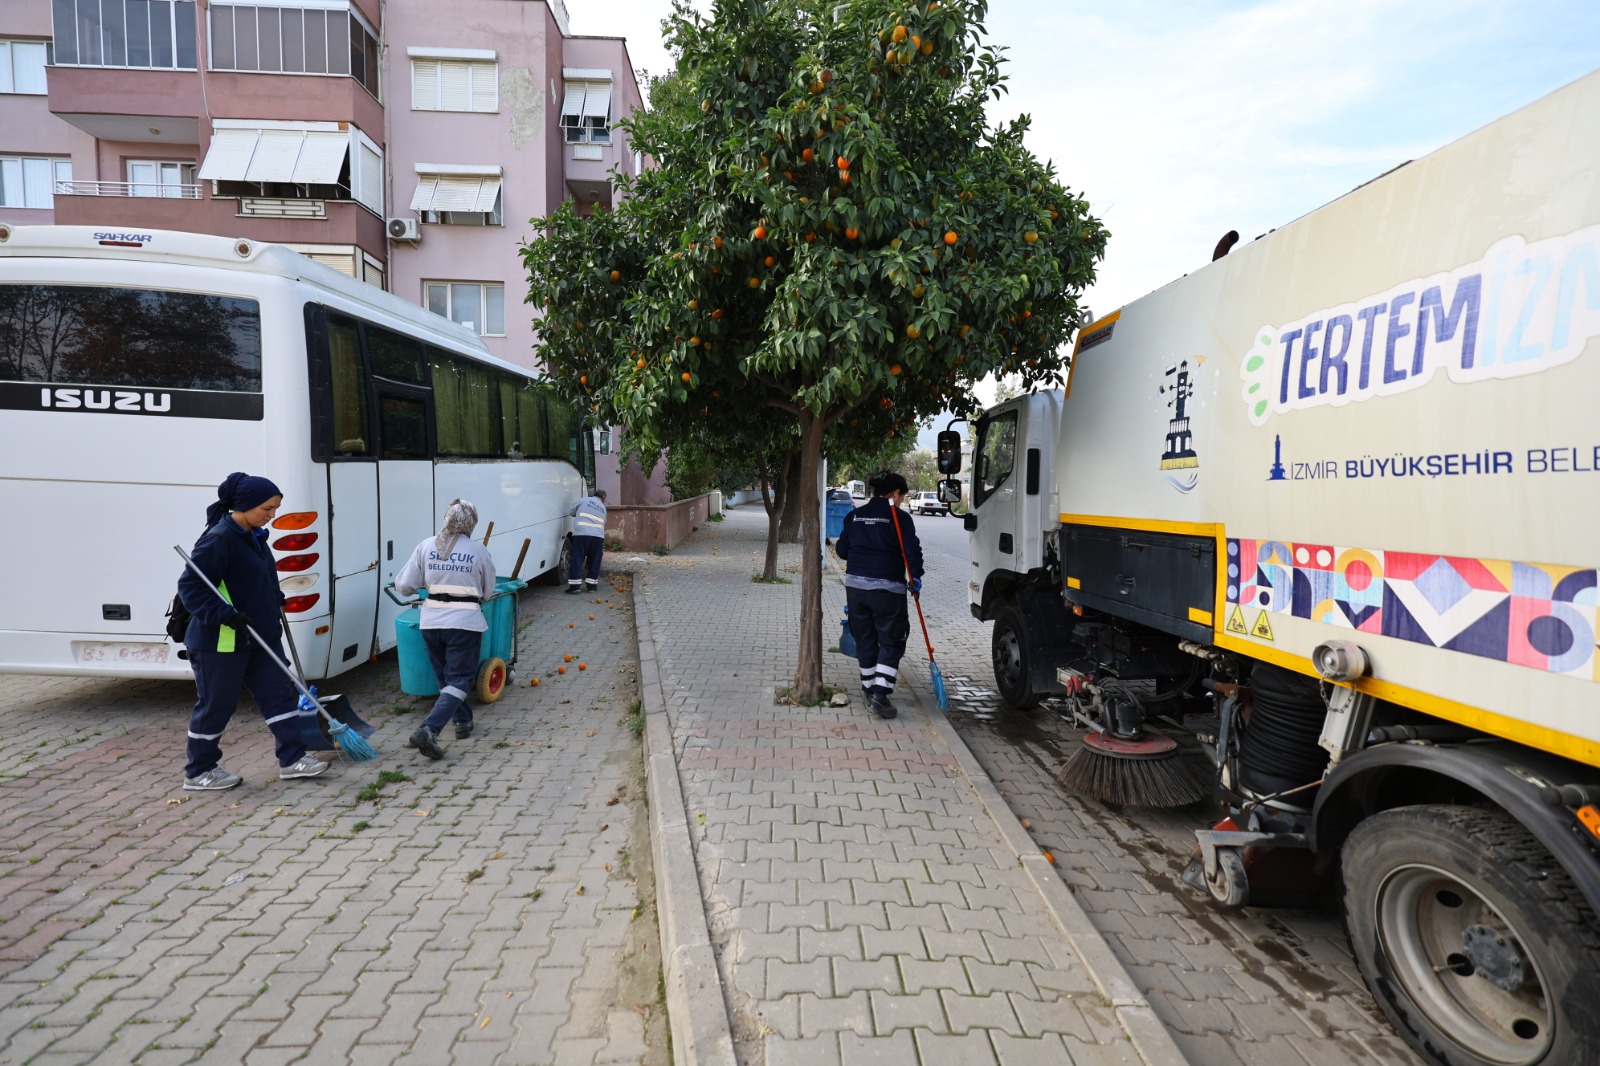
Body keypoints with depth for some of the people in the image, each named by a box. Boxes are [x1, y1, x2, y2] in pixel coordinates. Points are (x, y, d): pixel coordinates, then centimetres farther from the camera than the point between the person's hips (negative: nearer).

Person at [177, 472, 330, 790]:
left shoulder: (254, 535, 9)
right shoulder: (218, 539, -20)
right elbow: (190, 586, -21)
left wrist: (276, 598, 16)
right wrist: (224, 613, -28)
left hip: (261, 636, 9)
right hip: (220, 642, -9)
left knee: (279, 692, 8)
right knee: (216, 705, 5)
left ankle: (292, 758, 14)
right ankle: (198, 772, 22)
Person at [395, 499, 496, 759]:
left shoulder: (426, 547, 1)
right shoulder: (479, 552, -4)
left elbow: (404, 586, 1)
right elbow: (487, 592, 7)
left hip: (431, 621, 4)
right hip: (465, 622, -4)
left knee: (445, 676, 22)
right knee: (459, 680, 0)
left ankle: (463, 721, 34)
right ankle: (428, 730, -17)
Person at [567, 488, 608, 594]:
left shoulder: (584, 500, 12)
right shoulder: (603, 508, 22)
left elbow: (571, 512, 19)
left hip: (581, 534, -3)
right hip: (598, 536, 3)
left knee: (577, 560, 0)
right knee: (594, 561, 12)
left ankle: (575, 585, -5)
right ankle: (592, 585, 13)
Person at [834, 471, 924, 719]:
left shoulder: (854, 515, 8)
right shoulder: (899, 517, -7)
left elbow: (842, 550, 12)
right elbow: (912, 550, -14)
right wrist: (916, 577, -2)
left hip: (855, 585, 5)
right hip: (887, 587, -5)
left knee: (865, 640, 16)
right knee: (891, 642, 3)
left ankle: (869, 690, 25)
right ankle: (880, 693, -6)